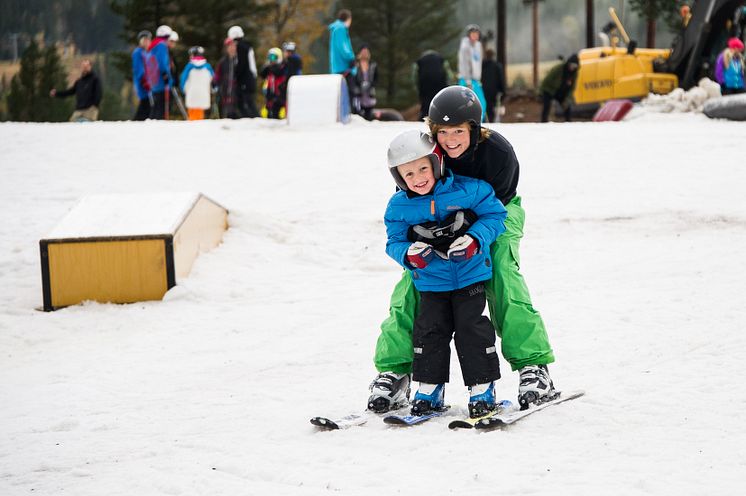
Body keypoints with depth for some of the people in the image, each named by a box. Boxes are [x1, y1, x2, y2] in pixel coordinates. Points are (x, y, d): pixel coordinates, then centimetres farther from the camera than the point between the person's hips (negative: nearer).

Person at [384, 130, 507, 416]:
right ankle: (429, 391, 14)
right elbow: (394, 242, 2)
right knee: (429, 331, 1)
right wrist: (409, 254, -21)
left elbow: (495, 216, -4)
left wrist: (475, 240, -21)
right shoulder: (399, 206, -3)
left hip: (471, 274, -2)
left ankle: (482, 390, 7)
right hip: (431, 282, 2)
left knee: (472, 328, -3)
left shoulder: (469, 190, -11)